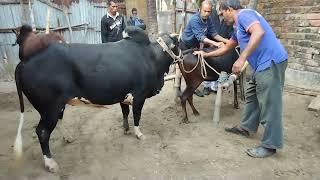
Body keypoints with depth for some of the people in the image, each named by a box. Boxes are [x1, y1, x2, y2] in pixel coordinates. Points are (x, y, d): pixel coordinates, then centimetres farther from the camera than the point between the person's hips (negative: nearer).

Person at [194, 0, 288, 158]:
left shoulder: (243, 14, -8)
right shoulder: (238, 27, 23)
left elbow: (259, 32, -26)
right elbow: (226, 48, 33)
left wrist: (242, 58, -28)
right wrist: (206, 55, 38)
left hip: (271, 62, -11)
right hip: (262, 65, 11)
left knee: (269, 104, -4)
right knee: (252, 96, 20)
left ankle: (270, 145, 7)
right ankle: (247, 128, 35)